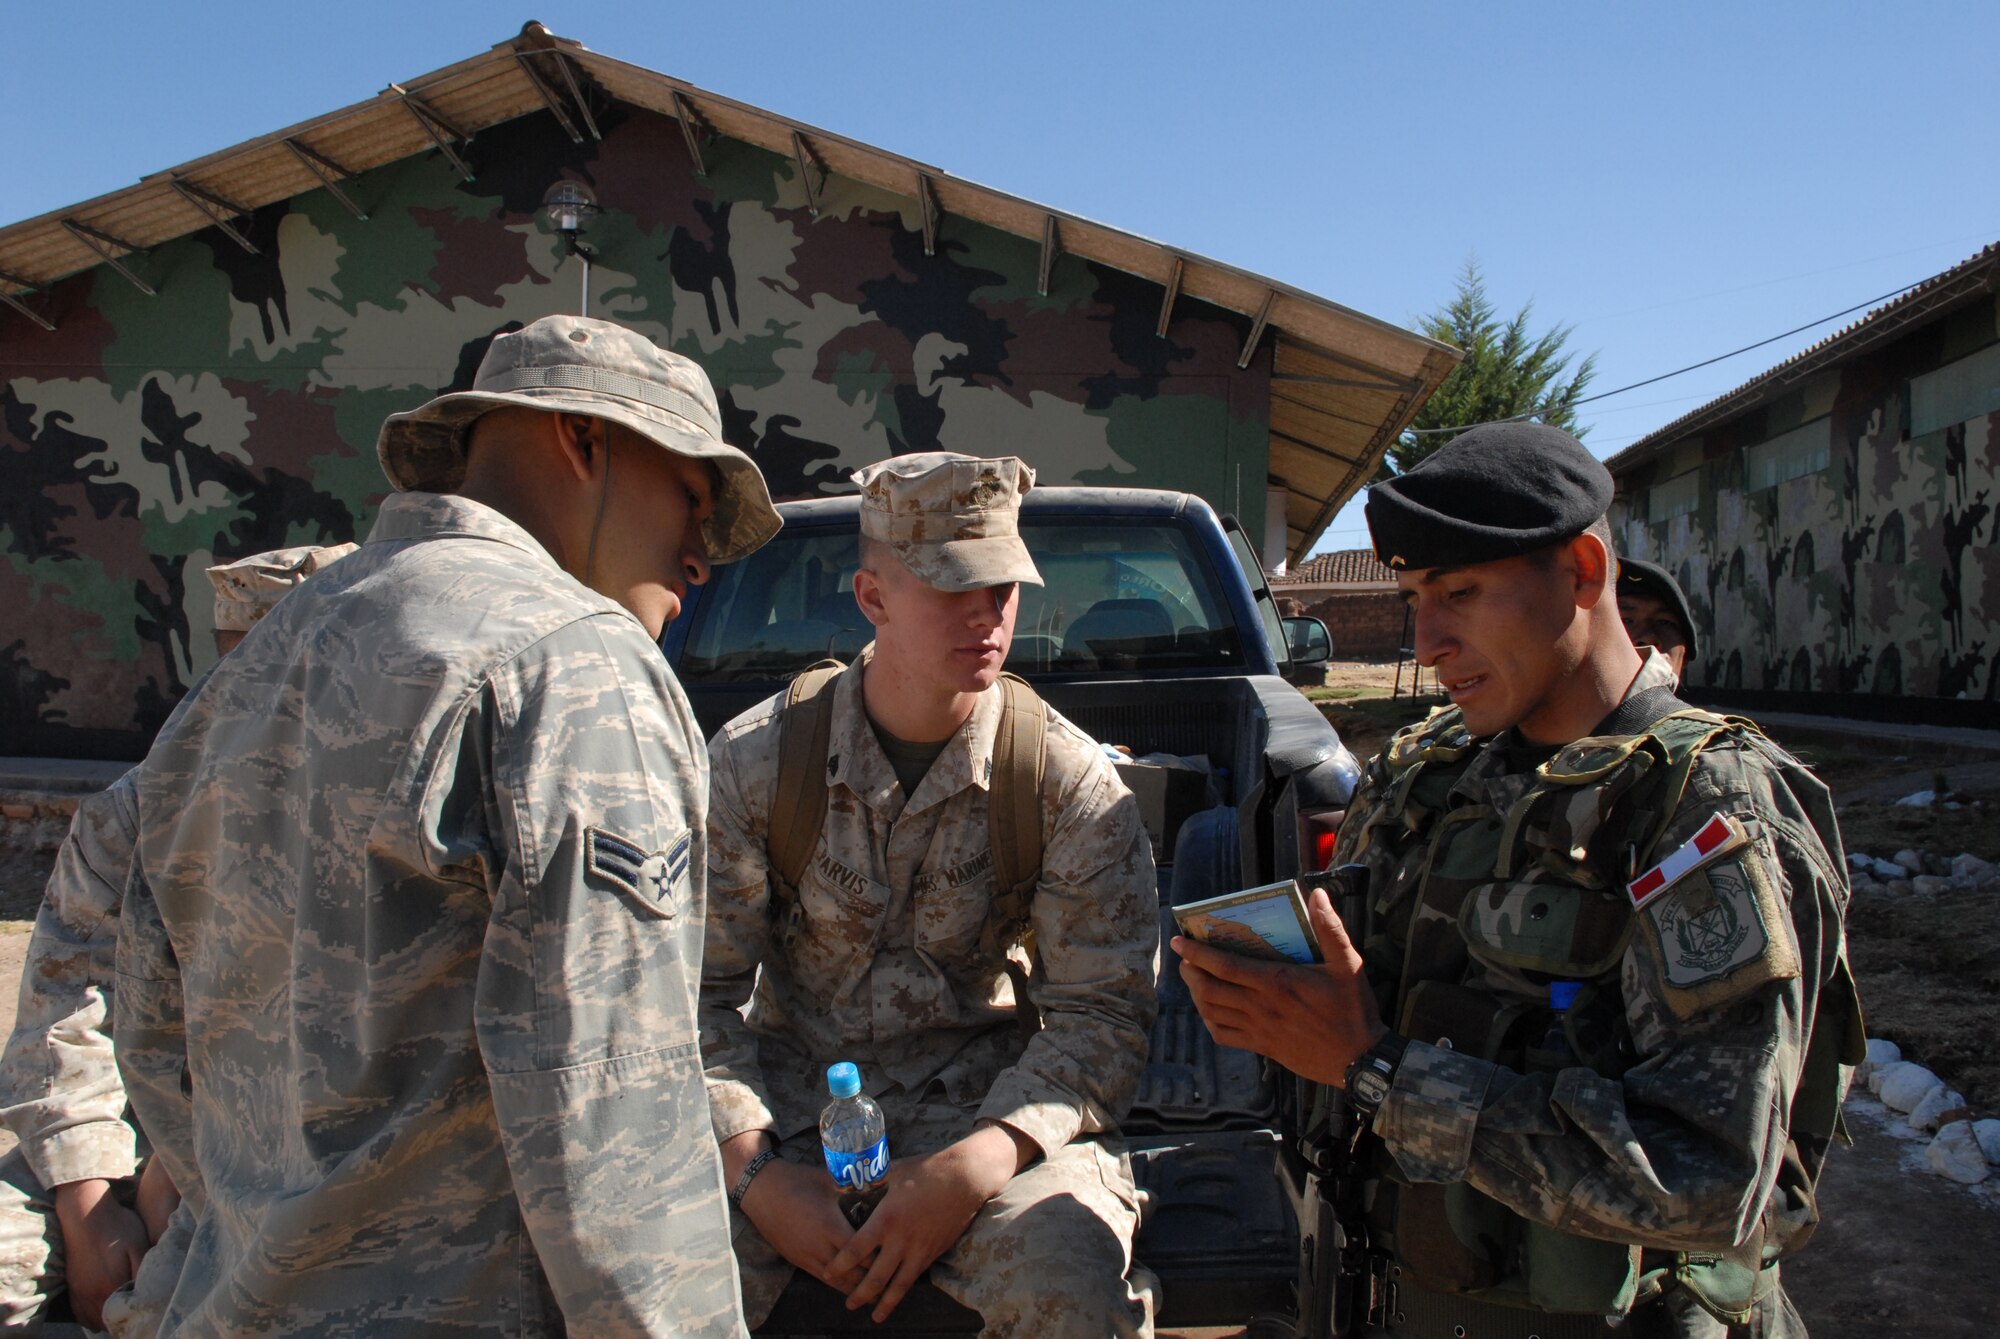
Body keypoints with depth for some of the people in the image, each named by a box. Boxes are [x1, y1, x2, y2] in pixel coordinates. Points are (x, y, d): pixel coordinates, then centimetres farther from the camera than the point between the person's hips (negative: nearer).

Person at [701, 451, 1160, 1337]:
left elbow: (1103, 1011, -9)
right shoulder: (753, 760, -5)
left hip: (984, 1100, 0)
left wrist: (970, 1169, -24)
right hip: (788, 1094, 1)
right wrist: (754, 1168, -18)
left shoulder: (1068, 780, -7)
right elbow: (700, 991, -3)